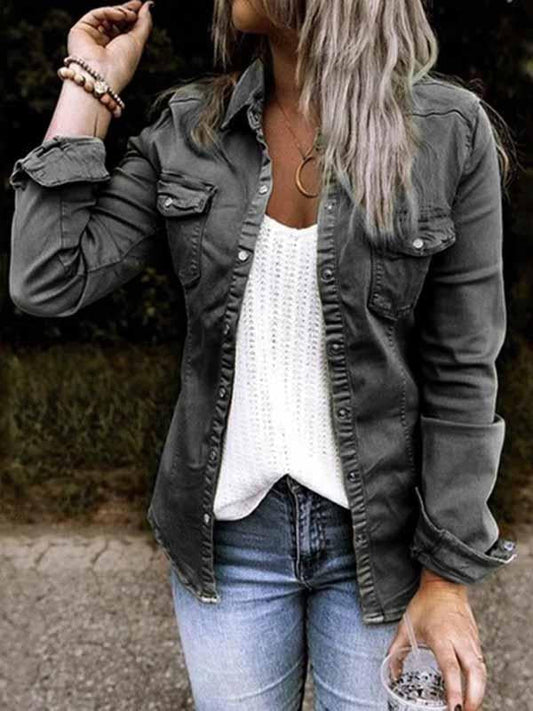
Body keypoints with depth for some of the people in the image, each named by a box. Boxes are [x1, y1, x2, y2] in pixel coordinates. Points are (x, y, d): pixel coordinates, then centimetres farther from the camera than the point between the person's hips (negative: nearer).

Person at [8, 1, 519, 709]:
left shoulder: (448, 132, -9)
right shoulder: (187, 128, -2)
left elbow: (462, 374, -8)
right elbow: (47, 283, -9)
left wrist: (448, 575, -6)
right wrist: (91, 86, -7)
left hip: (378, 537, -1)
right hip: (229, 531, 2)